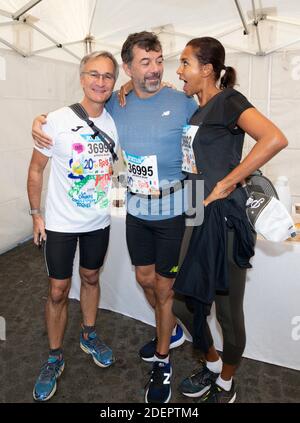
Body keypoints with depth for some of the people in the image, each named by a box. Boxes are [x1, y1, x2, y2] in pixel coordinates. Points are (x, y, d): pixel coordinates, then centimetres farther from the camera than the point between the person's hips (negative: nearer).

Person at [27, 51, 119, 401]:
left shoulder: (115, 122, -3)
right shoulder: (57, 121, -14)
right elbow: (36, 169, -5)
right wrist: (36, 214, -6)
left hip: (98, 221, 3)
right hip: (60, 224, -3)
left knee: (90, 278, 20)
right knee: (58, 291, 6)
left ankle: (88, 336, 43)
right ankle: (55, 357, 27)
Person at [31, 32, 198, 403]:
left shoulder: (183, 103, -8)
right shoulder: (117, 106, 2)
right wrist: (41, 120, -3)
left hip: (174, 209, -4)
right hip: (136, 208, 4)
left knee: (164, 286, 7)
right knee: (145, 279, 17)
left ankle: (162, 362, 30)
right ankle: (171, 331, 46)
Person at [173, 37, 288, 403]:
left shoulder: (227, 100, -9)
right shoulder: (195, 110, 13)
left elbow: (275, 139, -26)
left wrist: (226, 184, -21)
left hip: (222, 218, -8)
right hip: (195, 217, 8)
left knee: (228, 309, 8)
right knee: (194, 295, 17)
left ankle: (225, 385, 31)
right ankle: (211, 365, 41)